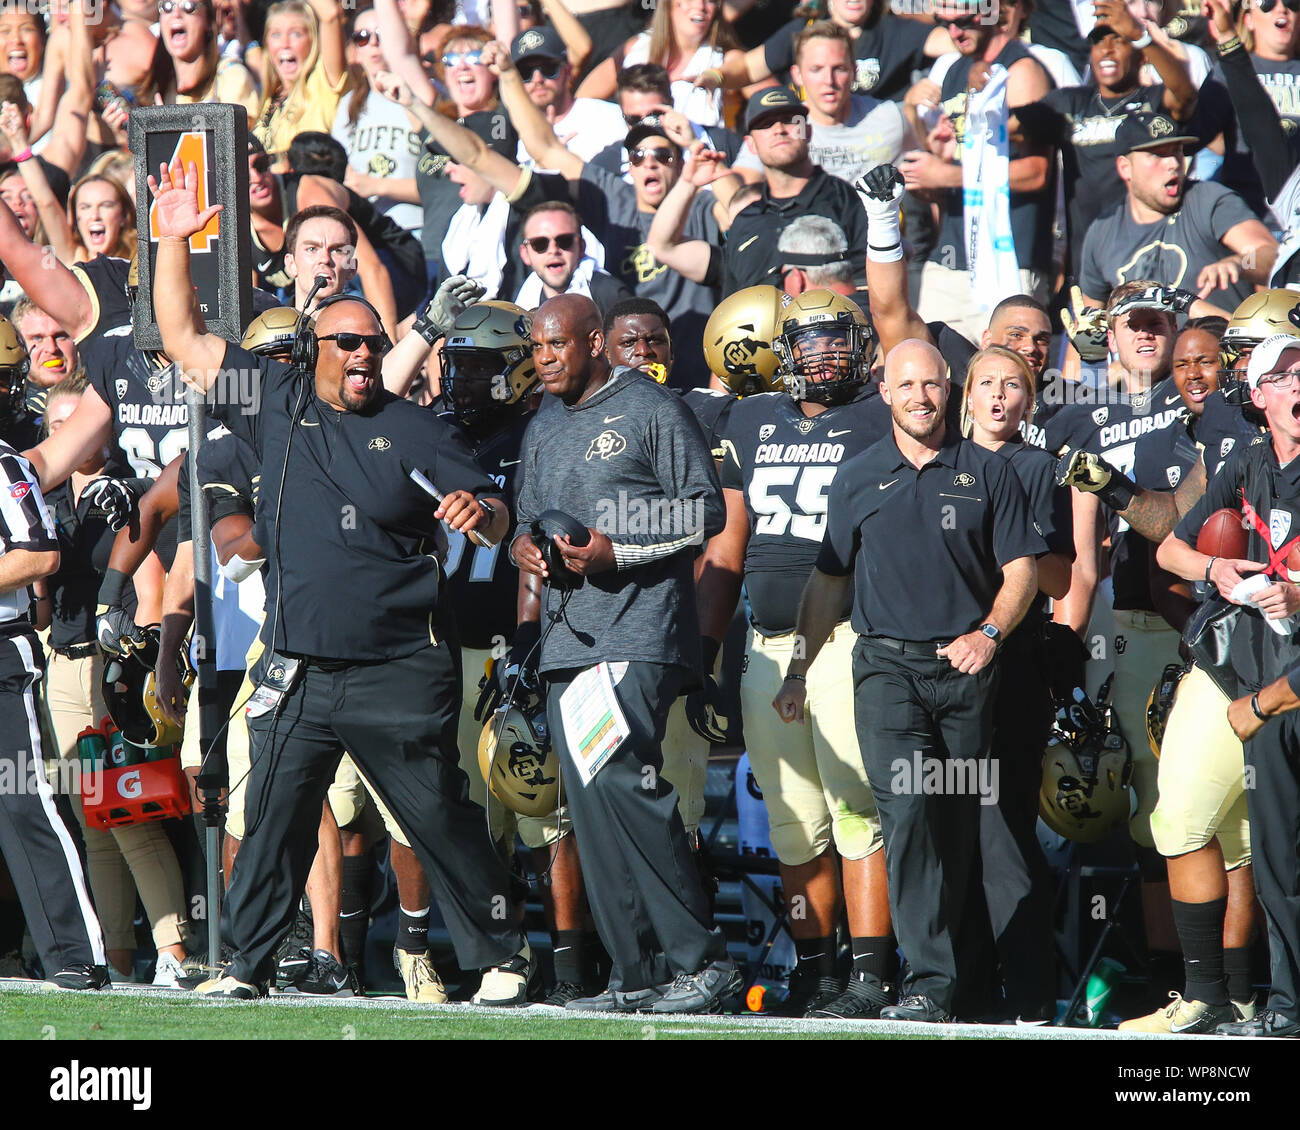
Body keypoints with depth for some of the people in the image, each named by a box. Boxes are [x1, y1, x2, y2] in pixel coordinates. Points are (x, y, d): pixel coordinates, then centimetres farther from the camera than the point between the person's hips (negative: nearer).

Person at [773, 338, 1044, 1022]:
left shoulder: (986, 473, 9)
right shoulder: (860, 479, 12)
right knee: (908, 812, -17)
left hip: (965, 668, 1)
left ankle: (949, 966, 10)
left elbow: (1021, 568, 8)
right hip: (887, 665, -1)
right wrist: (798, 672, 14)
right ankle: (930, 983, -21)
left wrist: (990, 633, -9)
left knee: (957, 825, 2)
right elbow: (828, 581, 18)